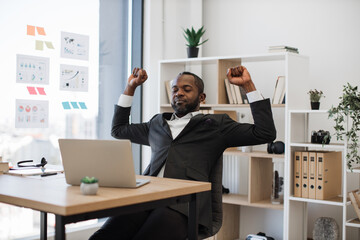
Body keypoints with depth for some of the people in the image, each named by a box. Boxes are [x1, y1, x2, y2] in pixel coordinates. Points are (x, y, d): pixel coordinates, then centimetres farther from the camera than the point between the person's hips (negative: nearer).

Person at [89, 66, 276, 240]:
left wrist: (248, 85, 9)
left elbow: (265, 133, 9)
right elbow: (118, 129, 44)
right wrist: (130, 87, 39)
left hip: (184, 203, -4)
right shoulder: (158, 123, 31)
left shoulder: (215, 124, 18)